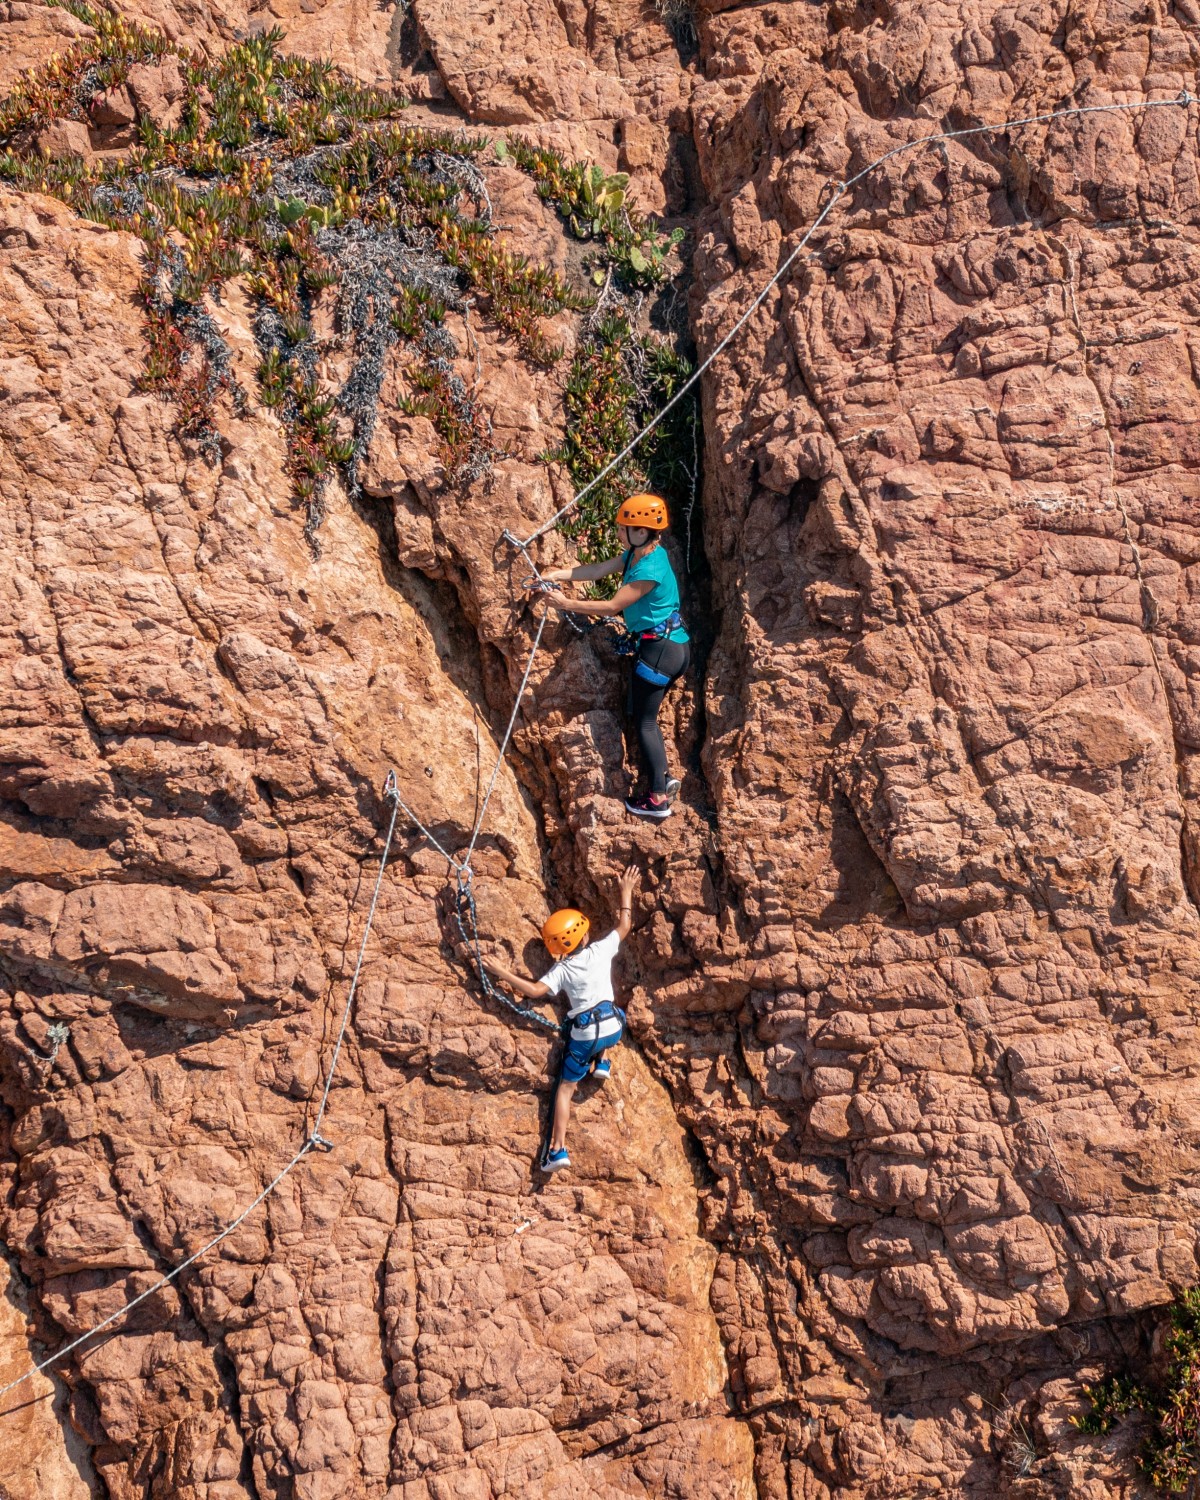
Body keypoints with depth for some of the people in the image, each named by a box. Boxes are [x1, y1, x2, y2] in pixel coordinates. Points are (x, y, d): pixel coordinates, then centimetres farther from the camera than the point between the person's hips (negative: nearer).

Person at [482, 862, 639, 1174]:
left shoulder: (561, 970, -6)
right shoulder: (601, 950, -2)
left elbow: (535, 991, -21)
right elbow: (624, 926, 12)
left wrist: (503, 974, -15)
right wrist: (626, 891, 21)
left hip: (584, 1035, -2)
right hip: (612, 1028, 2)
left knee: (566, 1086, 10)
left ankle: (558, 1149, 0)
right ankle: (601, 1063, 31)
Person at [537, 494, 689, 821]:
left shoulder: (650, 569, -22)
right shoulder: (636, 553, 6)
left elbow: (612, 606, -19)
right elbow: (598, 569, 9)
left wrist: (567, 604, -12)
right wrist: (557, 575, 0)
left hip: (660, 649, -10)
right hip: (670, 646, 10)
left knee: (644, 720, -2)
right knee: (645, 717, 19)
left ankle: (657, 798, 1)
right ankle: (661, 780, 24)